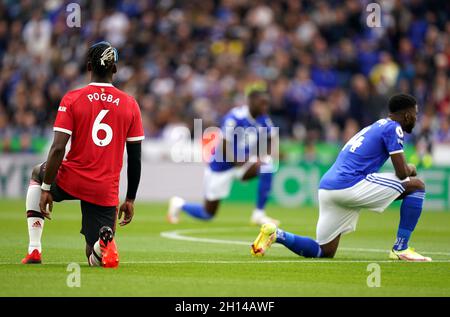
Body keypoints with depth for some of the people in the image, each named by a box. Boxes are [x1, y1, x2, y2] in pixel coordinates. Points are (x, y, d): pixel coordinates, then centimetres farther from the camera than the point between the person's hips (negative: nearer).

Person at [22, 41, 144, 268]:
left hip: (70, 181, -1)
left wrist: (46, 189, -5)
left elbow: (58, 148, -11)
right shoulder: (130, 105, 3)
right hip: (106, 191, 1)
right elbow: (135, 159, 5)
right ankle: (104, 242, -27)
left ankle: (34, 250, 21)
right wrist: (130, 200, 14)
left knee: (38, 173, 35)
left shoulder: (72, 99, -4)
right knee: (96, 258, 15)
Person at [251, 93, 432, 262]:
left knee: (324, 252, 14)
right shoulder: (393, 128, 0)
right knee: (416, 185, 2)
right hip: (350, 185, -9)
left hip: (327, 187, 9)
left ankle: (276, 234, -3)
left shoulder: (374, 127, 27)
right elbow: (402, 173, -6)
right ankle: (401, 249, 0)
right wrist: (410, 170, 17)